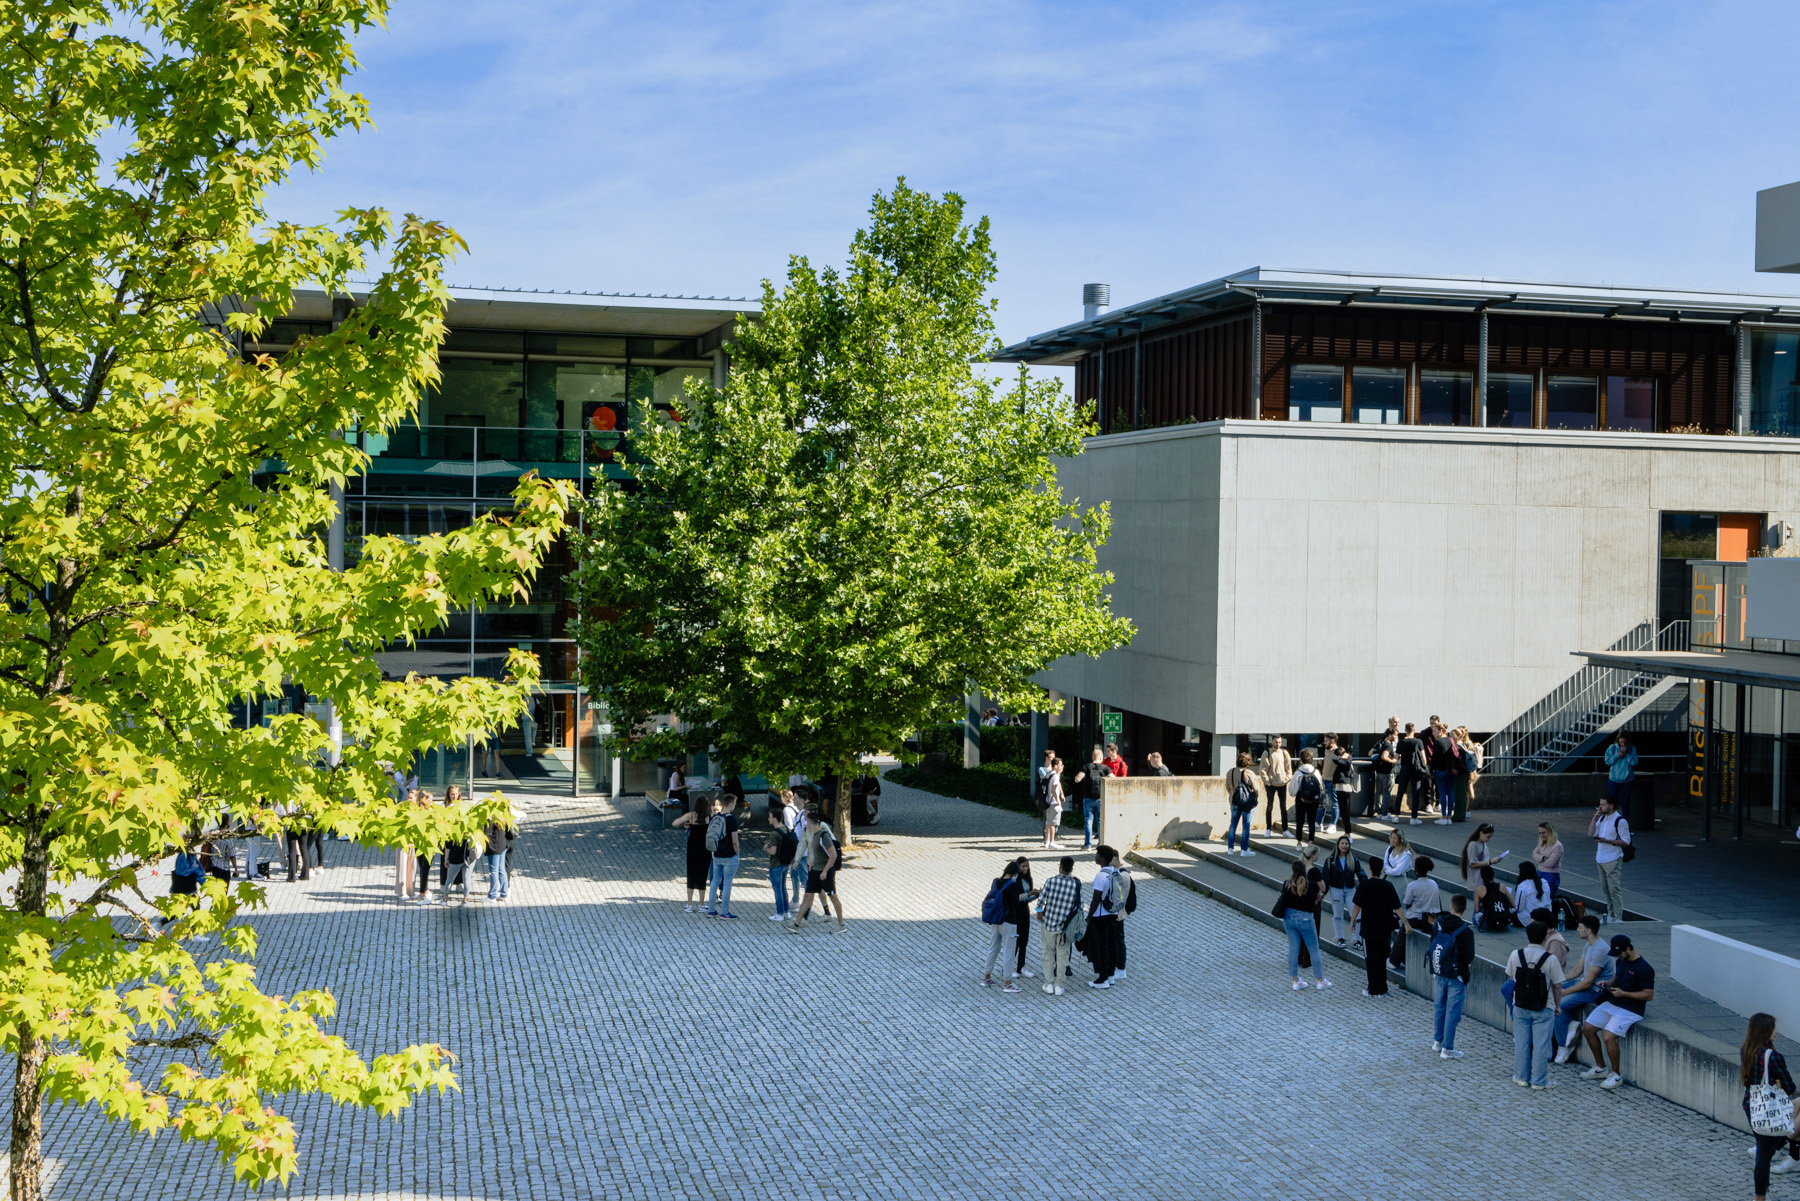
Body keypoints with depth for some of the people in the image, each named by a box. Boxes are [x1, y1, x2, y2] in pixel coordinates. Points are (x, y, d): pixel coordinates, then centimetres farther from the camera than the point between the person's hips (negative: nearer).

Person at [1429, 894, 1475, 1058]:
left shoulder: (1438, 924, -5)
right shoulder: (1466, 932, -21)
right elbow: (1469, 958, -18)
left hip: (1438, 973, 5)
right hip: (1456, 977, -5)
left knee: (1439, 1007, 19)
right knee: (1453, 1011, 3)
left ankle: (1437, 1041, 32)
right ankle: (1447, 1049, 8)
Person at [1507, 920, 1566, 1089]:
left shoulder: (1515, 955, -8)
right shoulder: (1550, 959, -15)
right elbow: (1557, 986, -9)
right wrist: (1557, 1005, 5)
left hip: (1520, 1006, 2)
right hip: (1544, 1009, -2)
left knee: (1521, 1043, 12)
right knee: (1541, 1044, 5)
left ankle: (1522, 1077, 20)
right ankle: (1539, 1080, 10)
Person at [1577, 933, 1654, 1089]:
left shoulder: (1644, 969, -18)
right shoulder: (1622, 961, 8)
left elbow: (1649, 995, -18)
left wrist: (1623, 993, -20)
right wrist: (1608, 984, 3)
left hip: (1630, 1010, -9)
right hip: (1612, 1004, 9)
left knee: (1608, 1036, -26)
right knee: (1587, 1028, 4)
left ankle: (1616, 1075, -6)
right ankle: (1600, 1068, 18)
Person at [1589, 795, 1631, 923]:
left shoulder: (1620, 821, -12)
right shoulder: (1602, 818, 12)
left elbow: (1626, 842, -13)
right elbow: (1591, 833, 9)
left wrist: (1606, 841, -20)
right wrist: (1595, 817, 0)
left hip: (1613, 860, -8)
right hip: (1601, 859, 8)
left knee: (1615, 889, -7)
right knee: (1605, 889, 14)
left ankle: (1618, 918, -4)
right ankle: (1610, 915, 24)